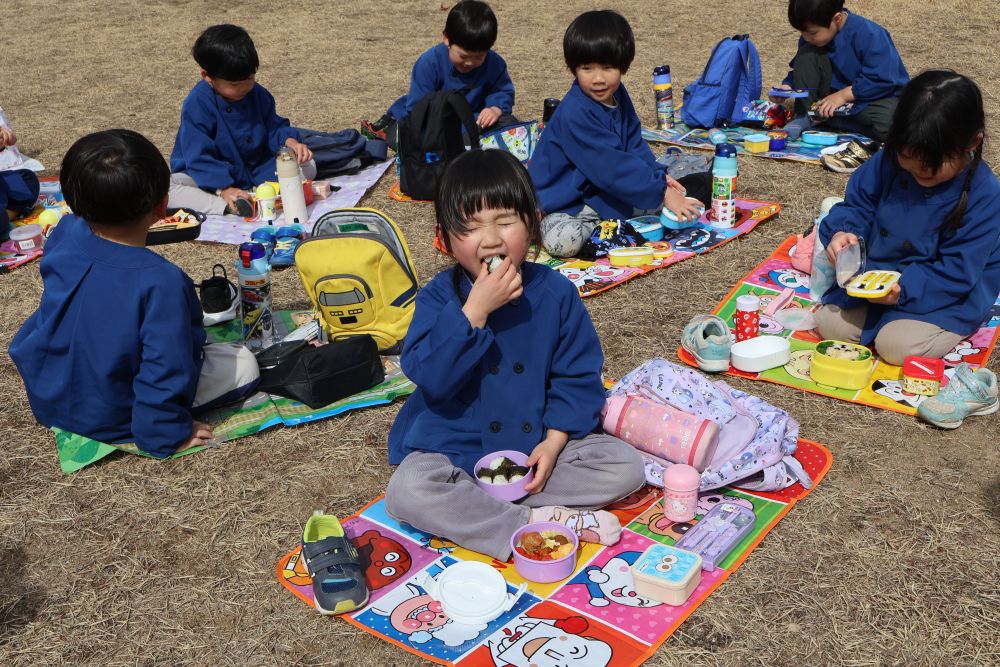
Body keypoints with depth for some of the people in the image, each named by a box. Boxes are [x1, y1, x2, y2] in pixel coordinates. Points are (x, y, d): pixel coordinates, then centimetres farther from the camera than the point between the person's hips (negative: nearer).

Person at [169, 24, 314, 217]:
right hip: (213, 178, -5)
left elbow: (274, 127, 8)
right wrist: (224, 189, -34)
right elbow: (199, 157, -22)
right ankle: (226, 207, -47)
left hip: (256, 171, 5)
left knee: (308, 165, -7)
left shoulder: (258, 94, -1)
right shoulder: (197, 104, -18)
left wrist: (290, 141, -17)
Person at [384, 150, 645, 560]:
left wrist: (554, 441, -14)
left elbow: (578, 376, -2)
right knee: (406, 492, -29)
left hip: (537, 444, 2)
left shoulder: (556, 292, -6)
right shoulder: (439, 297, -10)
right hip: (455, 446, -2)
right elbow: (429, 376, -24)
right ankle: (535, 523, -21)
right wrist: (475, 309, -31)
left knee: (625, 466, -14)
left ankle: (475, 504, -17)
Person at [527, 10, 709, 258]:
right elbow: (612, 166, -31)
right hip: (564, 204, -7)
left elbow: (634, 143, 10)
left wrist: (659, 177, -6)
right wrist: (661, 193, -28)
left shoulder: (618, 96, 1)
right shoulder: (574, 114, -28)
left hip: (608, 194, 7)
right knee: (563, 241, -40)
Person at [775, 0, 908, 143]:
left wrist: (843, 95, -30)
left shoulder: (870, 35, -25)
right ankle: (803, 118, -17)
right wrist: (787, 86, -15)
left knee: (888, 123, -39)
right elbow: (801, 70, 5)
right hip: (836, 96, 5)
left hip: (876, 95, -4)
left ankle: (823, 119, -22)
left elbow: (882, 80, -28)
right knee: (807, 55, -15)